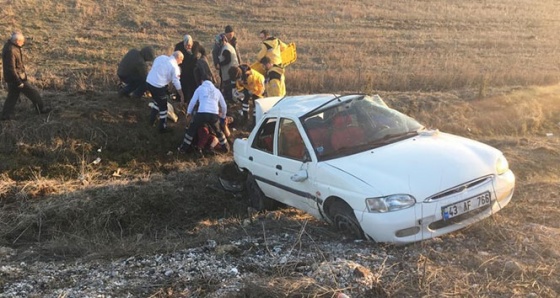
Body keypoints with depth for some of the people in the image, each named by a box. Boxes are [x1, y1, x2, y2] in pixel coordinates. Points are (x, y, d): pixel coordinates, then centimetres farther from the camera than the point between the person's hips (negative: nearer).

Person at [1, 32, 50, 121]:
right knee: (33, 92, 5)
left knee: (13, 95, 17)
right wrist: (19, 82, -23)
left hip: (12, 78, 10)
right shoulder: (10, 51, -27)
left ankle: (6, 115, 22)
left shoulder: (9, 45, 4)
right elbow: (11, 69, -26)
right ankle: (41, 109, 19)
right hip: (16, 77, -10)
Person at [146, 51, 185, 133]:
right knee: (163, 107, 10)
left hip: (149, 82, 7)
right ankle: (163, 128, 19)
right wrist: (182, 96, 1)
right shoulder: (174, 67, -9)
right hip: (158, 86, -7)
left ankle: (152, 120, 36)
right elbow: (177, 83, -7)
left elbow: (154, 68, 17)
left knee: (157, 102, 30)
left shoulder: (161, 57, 9)